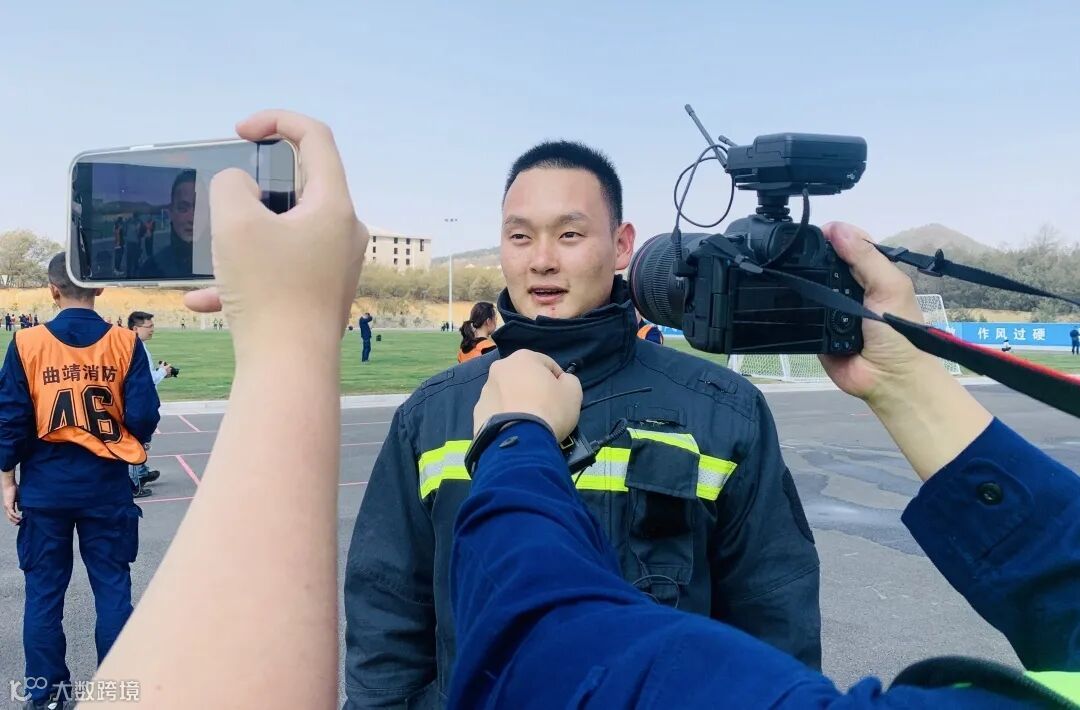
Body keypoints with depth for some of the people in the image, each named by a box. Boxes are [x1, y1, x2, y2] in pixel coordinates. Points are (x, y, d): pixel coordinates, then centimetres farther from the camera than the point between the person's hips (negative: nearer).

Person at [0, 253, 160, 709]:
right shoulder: (125, 343, -8)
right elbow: (144, 419, -9)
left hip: (46, 486, 1)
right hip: (106, 485, 0)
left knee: (43, 592, 14)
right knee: (113, 589, 10)